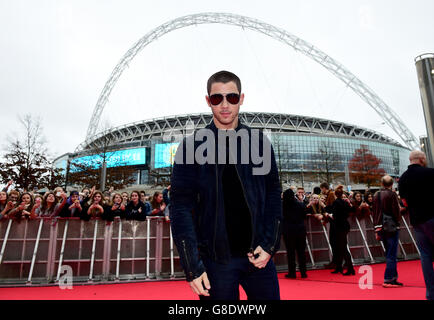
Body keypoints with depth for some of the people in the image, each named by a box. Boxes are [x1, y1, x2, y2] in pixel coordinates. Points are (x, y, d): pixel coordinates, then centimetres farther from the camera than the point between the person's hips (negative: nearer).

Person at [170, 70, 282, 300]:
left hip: (258, 255, 3)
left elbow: (273, 194, 6)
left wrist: (270, 245, -4)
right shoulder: (191, 146, -4)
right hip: (215, 260, -2)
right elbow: (181, 208, -6)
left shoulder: (259, 142, 3)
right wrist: (192, 267, -10)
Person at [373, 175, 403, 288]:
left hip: (380, 228, 6)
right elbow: (396, 212, -14)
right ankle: (388, 279, -1)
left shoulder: (376, 195, 10)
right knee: (391, 254, -2)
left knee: (389, 254, 17)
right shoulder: (392, 194, -9)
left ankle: (393, 276, 24)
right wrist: (398, 219, 10)